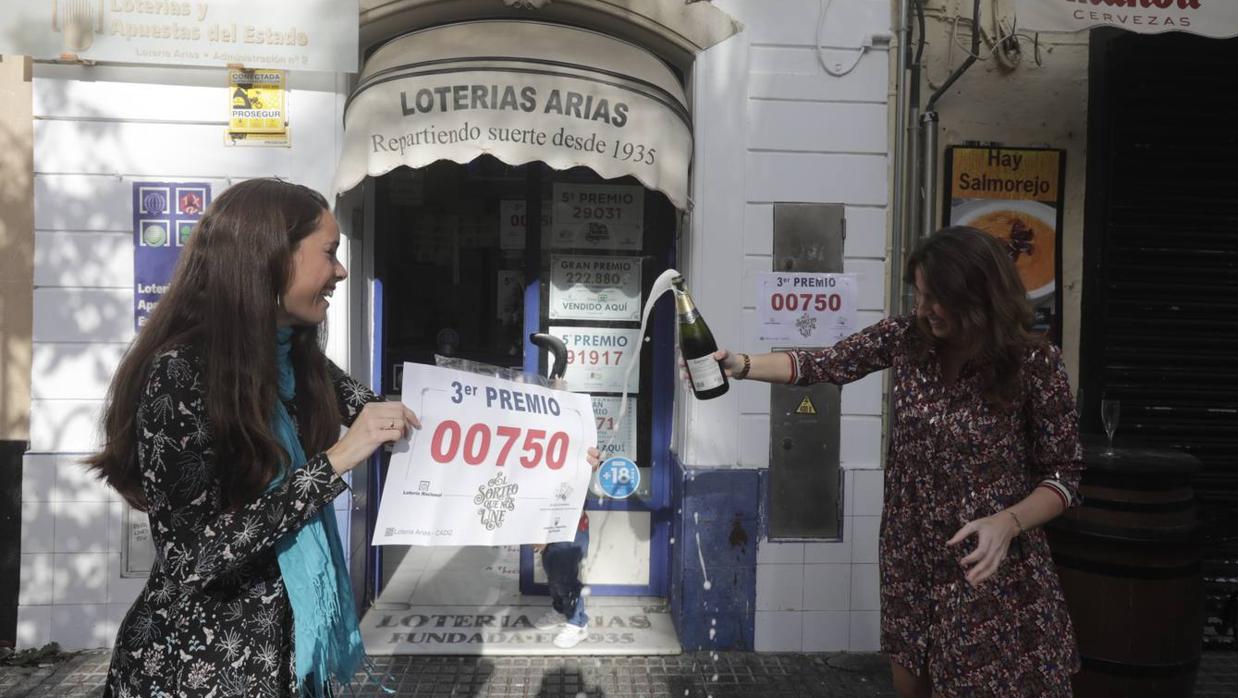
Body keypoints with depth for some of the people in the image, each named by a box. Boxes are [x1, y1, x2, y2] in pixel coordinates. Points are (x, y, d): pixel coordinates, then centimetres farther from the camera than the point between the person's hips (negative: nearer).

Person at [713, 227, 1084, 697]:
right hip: (910, 556, 4)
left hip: (992, 566, -4)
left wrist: (1008, 522, -25)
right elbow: (822, 364, -1)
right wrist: (741, 366, -15)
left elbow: (1064, 473, -9)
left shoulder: (1034, 362, -15)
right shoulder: (906, 338, -5)